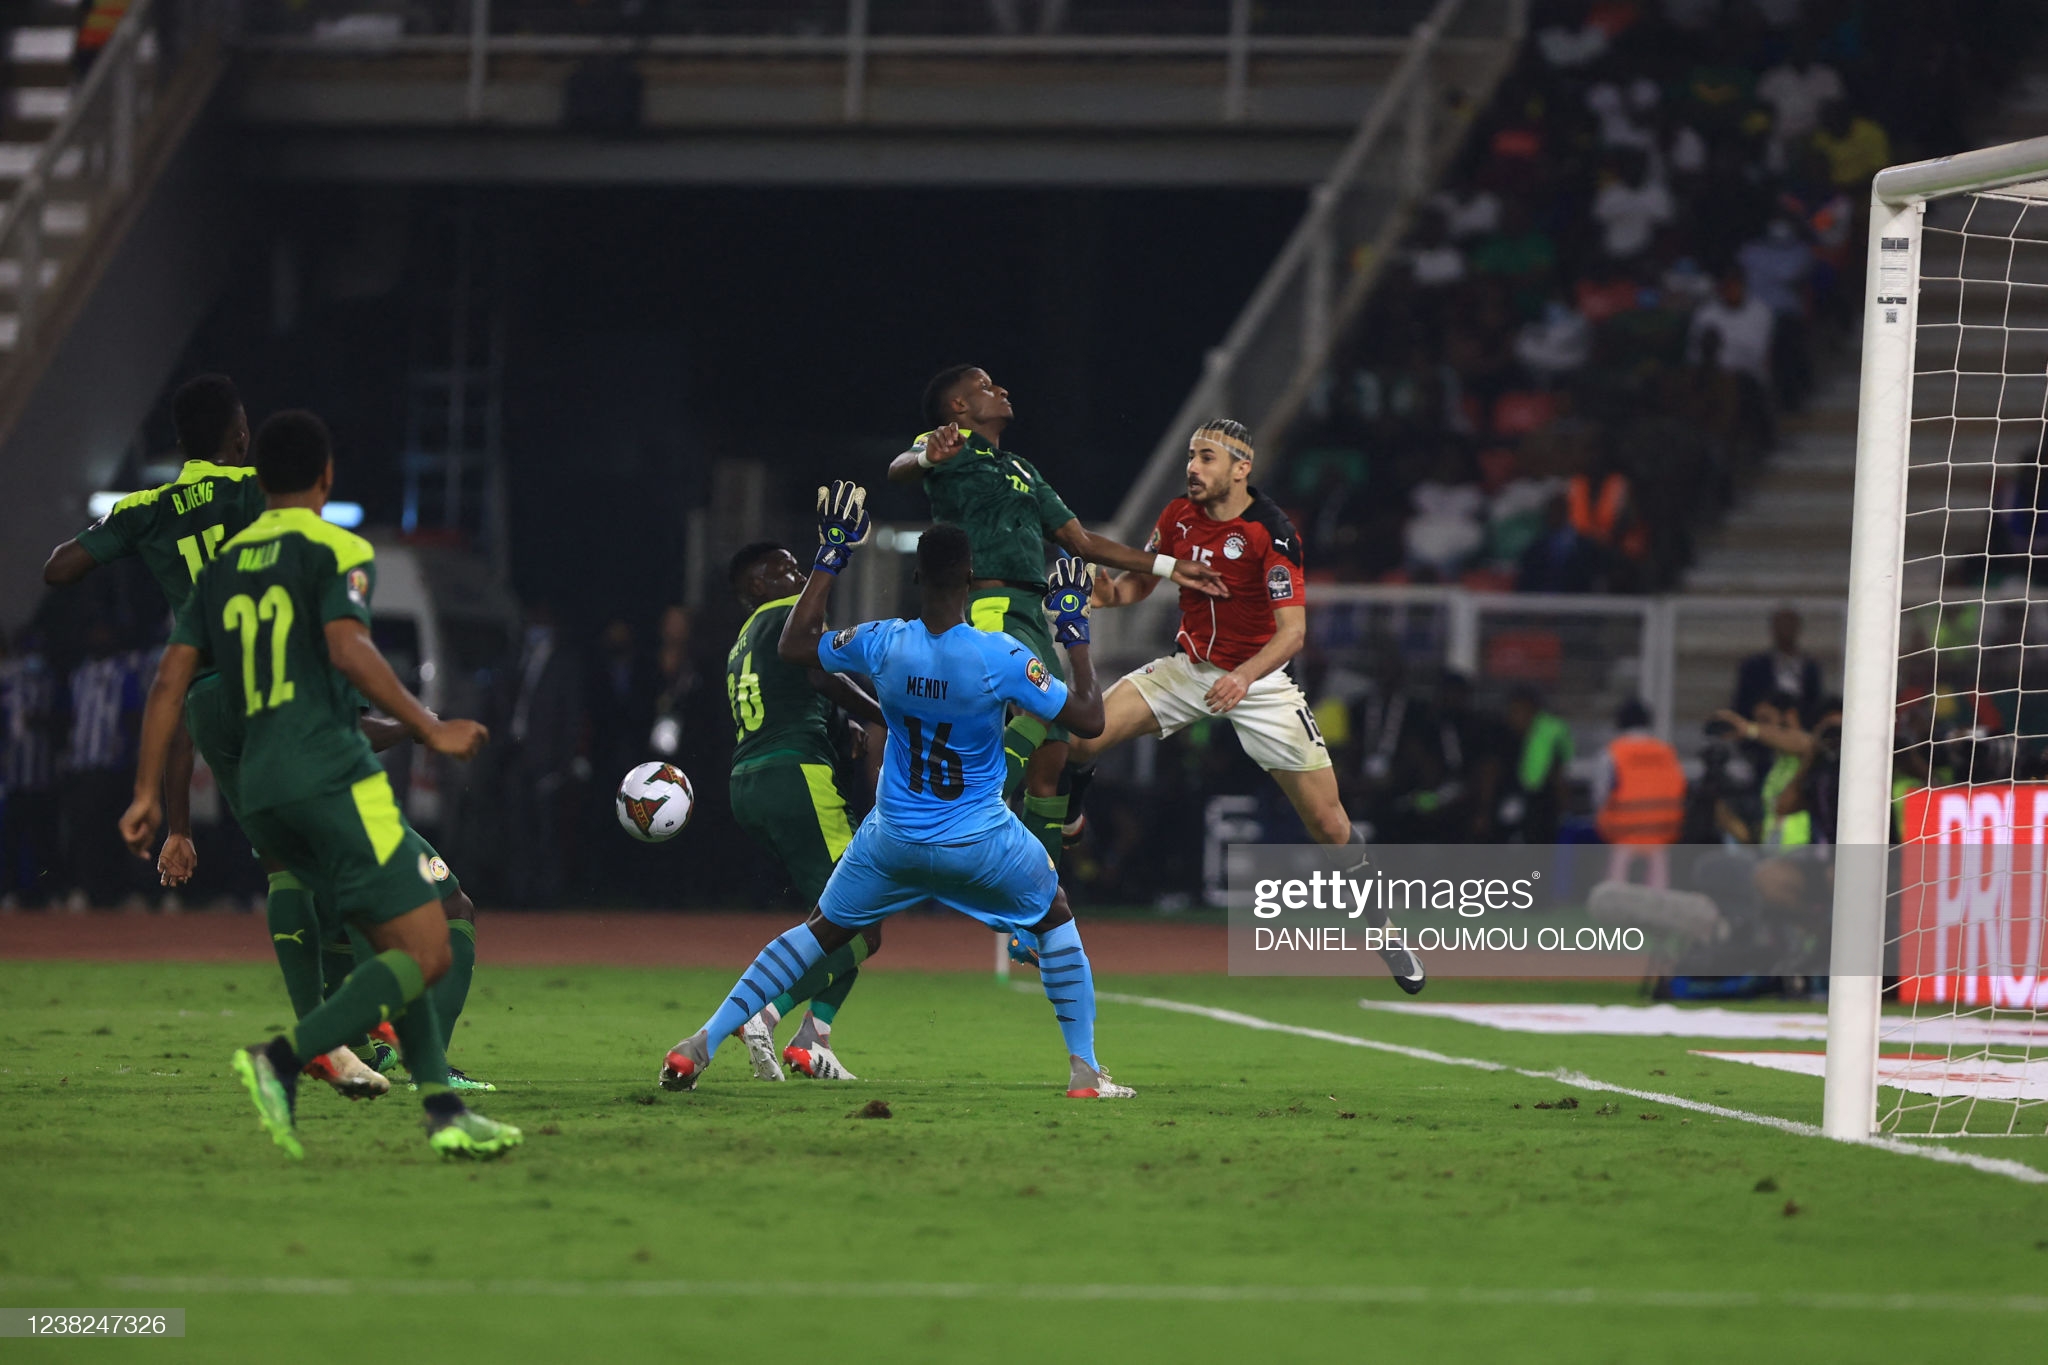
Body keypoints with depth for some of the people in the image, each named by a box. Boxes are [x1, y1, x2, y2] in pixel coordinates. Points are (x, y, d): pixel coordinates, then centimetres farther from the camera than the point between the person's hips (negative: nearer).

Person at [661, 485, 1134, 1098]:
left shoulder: (880, 645, -14)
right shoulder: (1000, 657, -23)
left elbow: (793, 646, 5)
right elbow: (1089, 719, -15)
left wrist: (831, 558, 10)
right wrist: (1075, 631, -5)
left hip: (894, 840, 2)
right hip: (981, 842, -2)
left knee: (821, 931, 21)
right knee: (1057, 921, 24)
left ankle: (705, 1041, 11)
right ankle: (1084, 1071, 18)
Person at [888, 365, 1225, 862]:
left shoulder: (1022, 472, 28)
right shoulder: (956, 450, 3)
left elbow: (1080, 541, 32)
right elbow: (899, 469, -19)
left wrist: (1170, 568, 31)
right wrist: (928, 456, -44)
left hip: (1029, 615, 8)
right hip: (986, 609, -8)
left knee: (1051, 758, 3)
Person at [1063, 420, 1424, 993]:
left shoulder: (1272, 532, -21)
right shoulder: (1180, 516, -4)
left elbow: (1292, 630, -26)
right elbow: (1140, 581, 10)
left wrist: (1243, 678, -42)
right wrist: (1107, 592, -14)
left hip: (1258, 679, -4)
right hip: (1188, 668, 4)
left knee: (1328, 824, -7)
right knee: (1083, 736, -15)